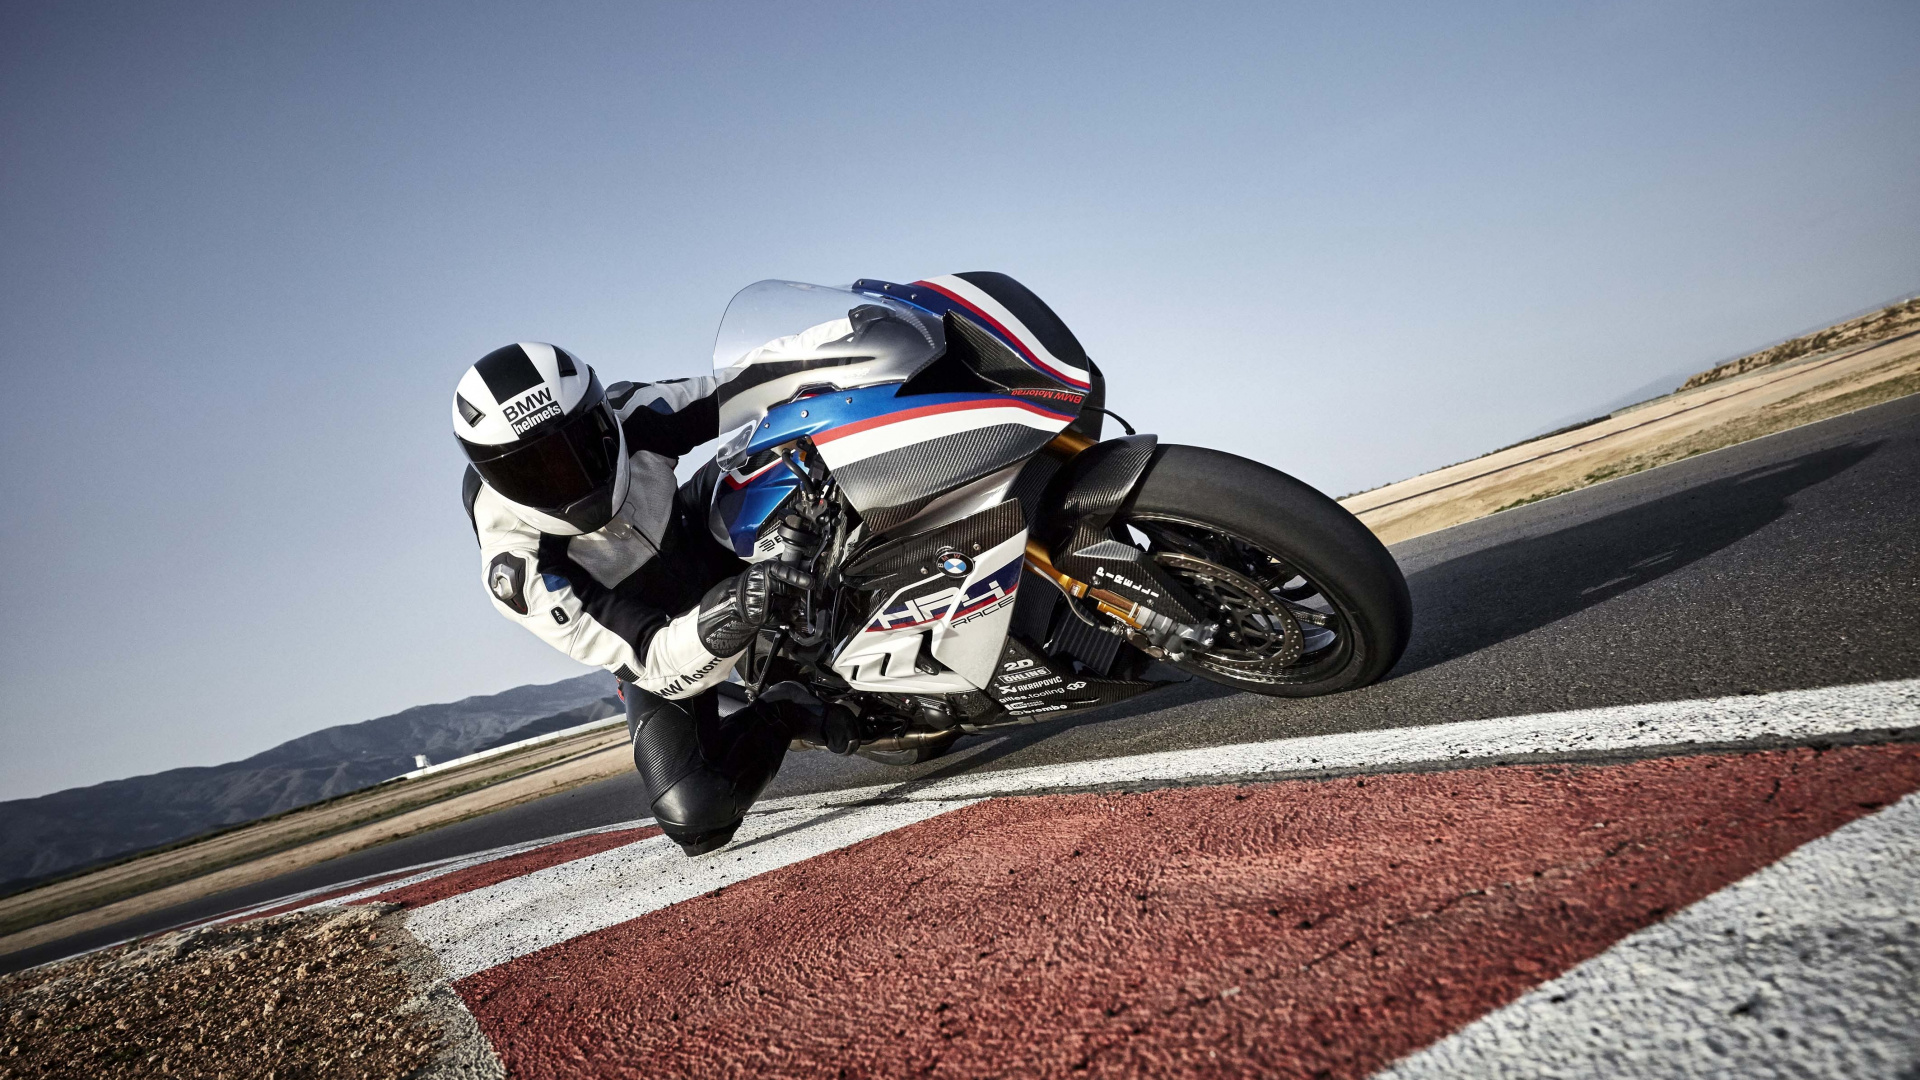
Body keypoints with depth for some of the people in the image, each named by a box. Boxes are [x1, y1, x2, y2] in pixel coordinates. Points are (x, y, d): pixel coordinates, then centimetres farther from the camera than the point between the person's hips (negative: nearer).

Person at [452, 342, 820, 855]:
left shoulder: (629, 415, -27)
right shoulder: (516, 568, -34)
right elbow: (658, 663, -35)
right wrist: (717, 625, -56)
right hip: (654, 641, -3)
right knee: (695, 820, -20)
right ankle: (782, 713, 9)